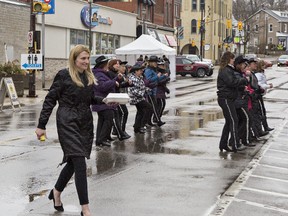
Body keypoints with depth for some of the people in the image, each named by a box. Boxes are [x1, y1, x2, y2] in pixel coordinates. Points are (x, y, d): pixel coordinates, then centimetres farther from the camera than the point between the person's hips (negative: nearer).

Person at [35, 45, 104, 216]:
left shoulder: (89, 76, 10)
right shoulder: (64, 75, -9)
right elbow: (50, 100, -7)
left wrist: (104, 100, -2)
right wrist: (41, 125, -9)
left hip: (86, 122, 7)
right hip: (68, 122, -7)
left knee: (74, 161, 15)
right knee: (80, 162, -11)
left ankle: (56, 192, 38)